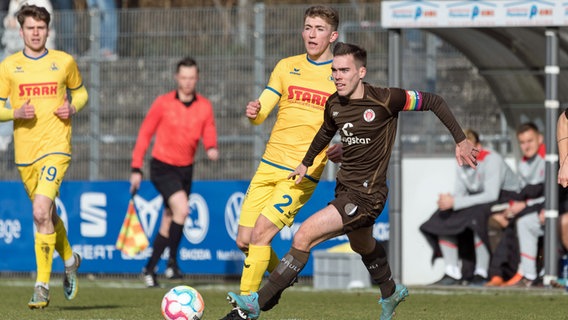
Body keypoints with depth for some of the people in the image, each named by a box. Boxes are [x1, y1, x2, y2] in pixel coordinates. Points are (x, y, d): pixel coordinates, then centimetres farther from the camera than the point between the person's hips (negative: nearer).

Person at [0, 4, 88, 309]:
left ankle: (42, 285, -17)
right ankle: (69, 259, 45)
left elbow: (80, 91, 18)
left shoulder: (64, 62, 2)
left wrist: (73, 108, -3)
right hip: (24, 152, 3)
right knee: (47, 215, 17)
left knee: (41, 212, -20)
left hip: (55, 147, -3)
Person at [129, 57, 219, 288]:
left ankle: (150, 269, 26)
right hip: (162, 167, -5)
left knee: (169, 222, 12)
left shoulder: (205, 106, 1)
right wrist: (136, 168, -5)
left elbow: (209, 132, -5)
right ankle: (172, 262, -15)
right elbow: (145, 133, -2)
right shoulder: (163, 103, -8)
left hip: (185, 169, 5)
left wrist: (211, 147, -30)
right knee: (182, 209, -25)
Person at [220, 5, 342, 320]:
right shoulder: (286, 67, 11)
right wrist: (254, 111, -16)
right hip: (270, 164, 5)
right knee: (244, 240, 3)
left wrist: (343, 148, -18)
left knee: (260, 234, -17)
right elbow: (261, 113, 8)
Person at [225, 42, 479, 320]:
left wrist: (461, 140, -7)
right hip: (345, 189, 8)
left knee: (304, 236, -17)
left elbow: (434, 102, -9)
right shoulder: (334, 104, -1)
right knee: (363, 247, 31)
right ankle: (391, 293, 59)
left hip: (367, 196, -8)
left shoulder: (384, 99, -20)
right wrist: (306, 163, 31)